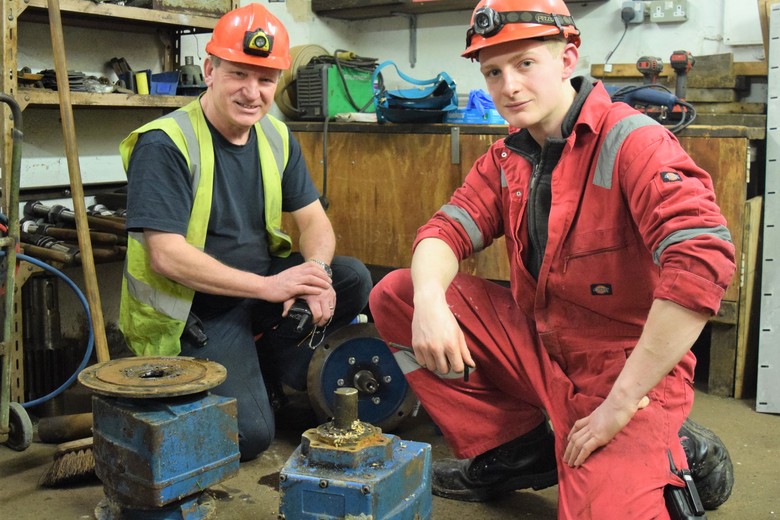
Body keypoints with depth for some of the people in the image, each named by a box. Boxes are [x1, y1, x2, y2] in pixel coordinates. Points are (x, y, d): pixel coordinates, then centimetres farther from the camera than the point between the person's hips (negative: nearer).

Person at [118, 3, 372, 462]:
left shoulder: (277, 138, 4)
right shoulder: (164, 144, -17)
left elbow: (314, 220, 4)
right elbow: (166, 255, -23)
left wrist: (316, 270, -20)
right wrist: (268, 286, -29)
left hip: (264, 281, 7)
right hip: (197, 307, -6)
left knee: (353, 280, -14)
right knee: (249, 434, -20)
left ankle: (266, 363, 3)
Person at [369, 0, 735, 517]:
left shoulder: (632, 140, -19)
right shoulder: (507, 158, 6)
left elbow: (703, 259, -31)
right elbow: (450, 228, -1)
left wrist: (622, 401, -28)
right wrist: (428, 300, -26)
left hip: (627, 362, -6)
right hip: (538, 340, 7)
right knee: (394, 295, -2)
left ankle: (677, 451, 7)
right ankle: (513, 452, 6)